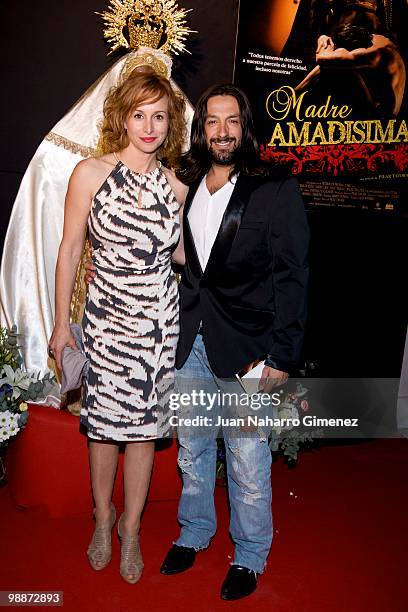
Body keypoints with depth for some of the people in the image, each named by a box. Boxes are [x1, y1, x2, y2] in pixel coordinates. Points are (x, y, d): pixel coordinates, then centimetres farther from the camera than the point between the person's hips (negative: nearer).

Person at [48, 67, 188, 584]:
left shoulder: (176, 186, 1)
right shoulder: (90, 173, -6)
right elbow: (69, 250, -2)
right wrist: (61, 324, 0)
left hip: (160, 321, 2)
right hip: (106, 320, -1)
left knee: (144, 427, 11)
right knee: (104, 425, 10)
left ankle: (130, 528, 32)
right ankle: (103, 518, 37)